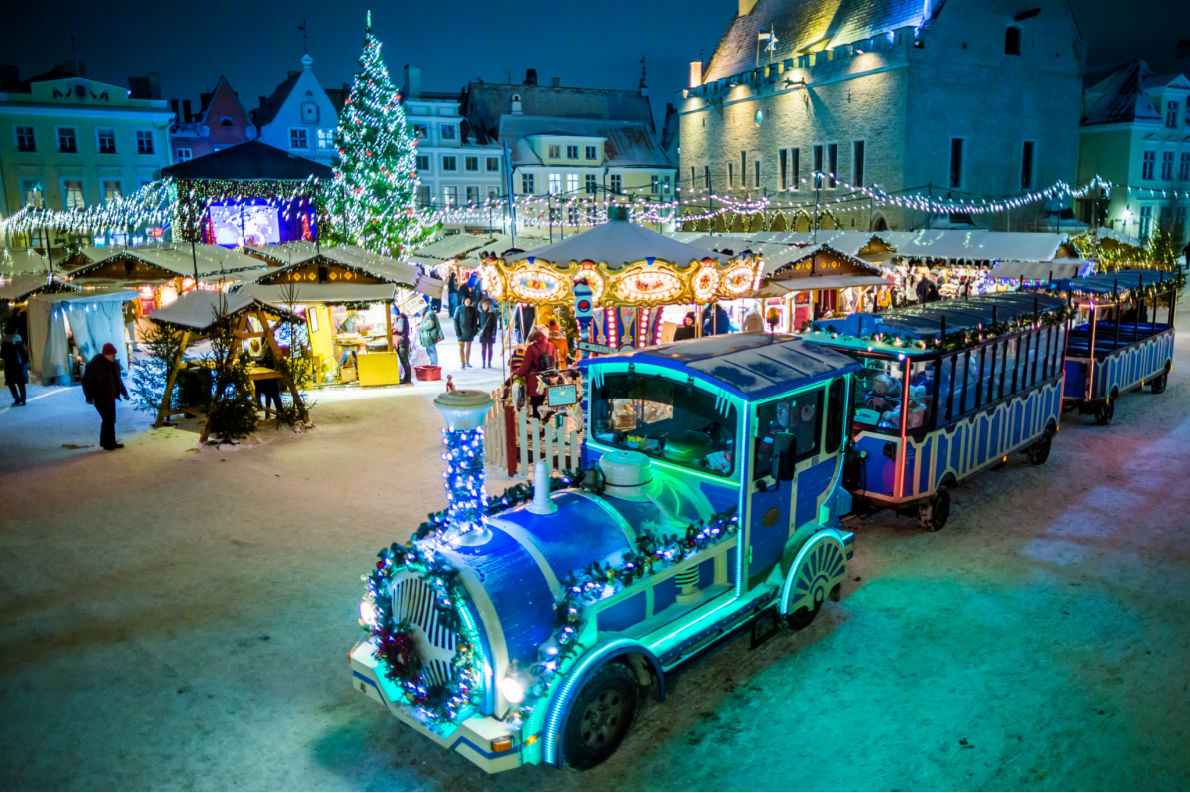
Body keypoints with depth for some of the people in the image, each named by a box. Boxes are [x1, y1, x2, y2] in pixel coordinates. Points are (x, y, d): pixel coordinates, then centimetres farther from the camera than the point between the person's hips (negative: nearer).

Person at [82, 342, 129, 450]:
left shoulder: (115, 364, 5)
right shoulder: (94, 364, -16)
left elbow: (117, 379, 19)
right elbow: (86, 381, -13)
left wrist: (124, 392, 15)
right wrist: (89, 397, -20)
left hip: (110, 396, 7)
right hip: (99, 397, -7)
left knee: (110, 419, 9)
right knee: (108, 418, -11)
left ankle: (108, 442, 18)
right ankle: (109, 443, -3)